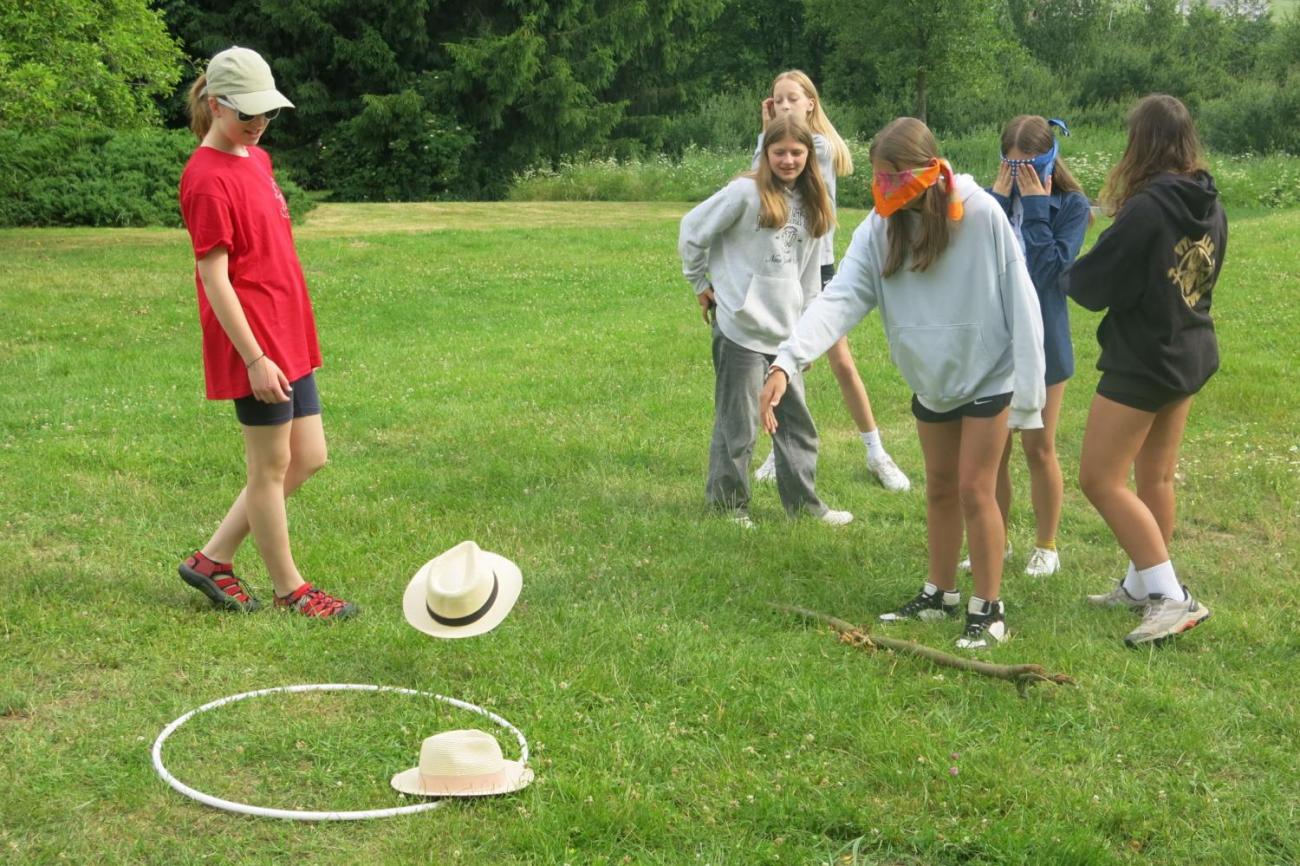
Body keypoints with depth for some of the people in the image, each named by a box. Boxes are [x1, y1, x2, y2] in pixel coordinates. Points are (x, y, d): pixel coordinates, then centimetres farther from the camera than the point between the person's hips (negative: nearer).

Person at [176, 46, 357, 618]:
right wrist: (255, 358, -20)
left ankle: (213, 559, 22)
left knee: (308, 459, 13)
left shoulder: (257, 159, 14)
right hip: (253, 347, -9)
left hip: (289, 339, 10)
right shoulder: (207, 178, -14)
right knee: (271, 466, 3)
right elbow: (214, 278, -18)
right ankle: (289, 589, 18)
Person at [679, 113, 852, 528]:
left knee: (796, 420, 11)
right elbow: (692, 230, -5)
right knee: (738, 424, 0)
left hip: (785, 330, 6)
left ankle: (803, 501, 21)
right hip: (740, 326, -6)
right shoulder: (745, 192, -10)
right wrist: (701, 283, 0)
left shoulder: (810, 204, 11)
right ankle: (728, 502, 14)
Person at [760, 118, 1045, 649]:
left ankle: (989, 609, 10)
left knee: (974, 489, -3)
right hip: (930, 380, 5)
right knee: (939, 489, 16)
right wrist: (787, 361, -38)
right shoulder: (880, 227, -11)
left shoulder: (981, 214, -22)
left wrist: (1028, 390, -19)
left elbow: (1020, 299, -19)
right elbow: (840, 297, -23)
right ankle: (940, 594, 32)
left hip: (989, 375, -5)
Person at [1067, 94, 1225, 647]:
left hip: (1143, 362, -9)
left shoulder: (1146, 209, -24)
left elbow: (1091, 284, -17)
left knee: (1100, 479, -2)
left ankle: (1171, 598, -6)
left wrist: (1068, 274, 3)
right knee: (1155, 477, 19)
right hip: (1191, 355, 9)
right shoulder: (1210, 206, 1)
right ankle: (1143, 585, 33)